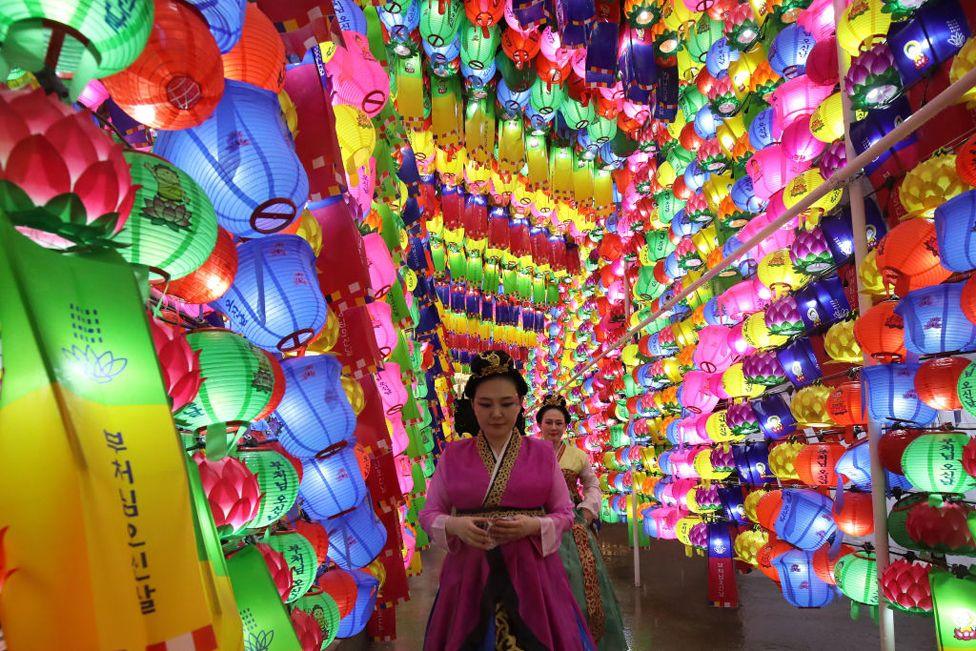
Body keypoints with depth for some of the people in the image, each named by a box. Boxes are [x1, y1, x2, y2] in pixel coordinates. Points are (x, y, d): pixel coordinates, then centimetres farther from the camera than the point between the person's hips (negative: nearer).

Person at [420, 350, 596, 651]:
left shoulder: (542, 453, 0)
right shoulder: (452, 455, 1)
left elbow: (564, 513, 5)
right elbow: (429, 513, 5)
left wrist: (533, 526, -15)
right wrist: (454, 526, -15)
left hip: (530, 571, 0)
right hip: (468, 570, 1)